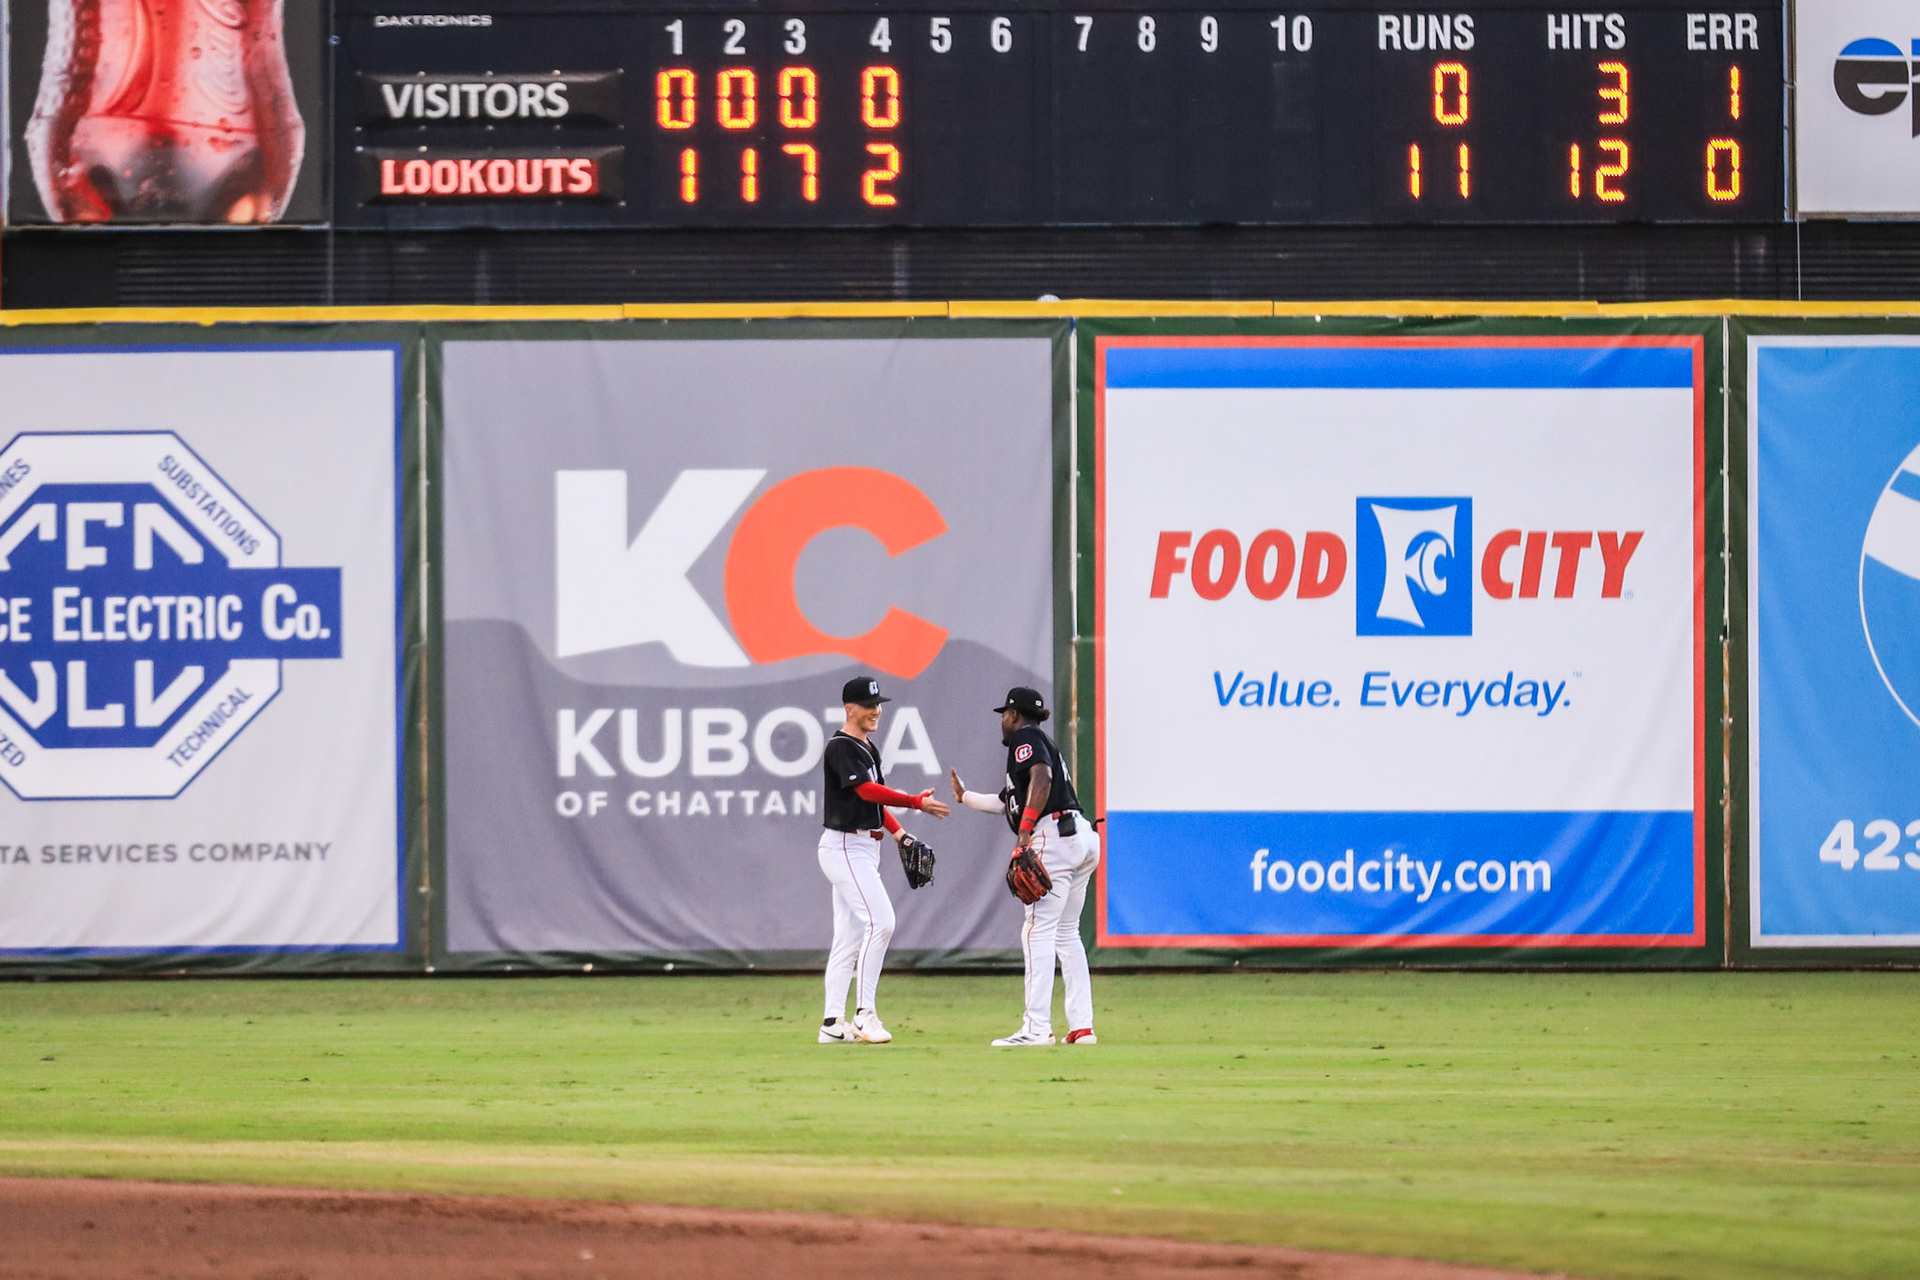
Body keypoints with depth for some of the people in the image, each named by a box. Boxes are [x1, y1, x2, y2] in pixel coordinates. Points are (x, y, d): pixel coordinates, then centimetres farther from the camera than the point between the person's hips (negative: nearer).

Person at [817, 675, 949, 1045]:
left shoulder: (868, 748, 17)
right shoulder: (841, 747, -13)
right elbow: (867, 790, -25)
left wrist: (898, 832, 11)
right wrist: (916, 803, -28)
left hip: (864, 847, 10)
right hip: (844, 846, -10)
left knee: (850, 936, 8)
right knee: (880, 921, -19)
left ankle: (833, 1024, 9)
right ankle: (865, 1013, -18)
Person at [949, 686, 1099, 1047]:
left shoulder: (1025, 737, 1)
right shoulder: (1044, 742, 29)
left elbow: (1041, 778, -18)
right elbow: (1009, 802, 34)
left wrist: (1026, 830, -24)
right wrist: (966, 796, 46)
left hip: (1054, 837, -10)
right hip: (1082, 838, 10)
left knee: (1038, 931, -11)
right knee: (1066, 933, 14)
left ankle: (1037, 1027, -18)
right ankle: (1082, 1027, 9)